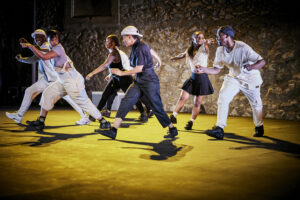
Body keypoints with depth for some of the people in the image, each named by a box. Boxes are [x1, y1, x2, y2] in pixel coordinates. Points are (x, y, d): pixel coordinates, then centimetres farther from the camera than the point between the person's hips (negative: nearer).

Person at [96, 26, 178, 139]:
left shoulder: (140, 48, -17)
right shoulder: (136, 47, 9)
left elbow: (139, 68, -23)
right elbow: (151, 51, 27)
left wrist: (122, 73, -18)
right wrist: (158, 60, 47)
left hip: (149, 82, -9)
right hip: (139, 83, 9)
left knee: (157, 108, 1)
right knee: (126, 102, -6)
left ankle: (172, 130, 21)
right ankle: (113, 131, -11)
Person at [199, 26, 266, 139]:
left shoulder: (243, 48, -30)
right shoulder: (220, 51, -14)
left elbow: (262, 62, -30)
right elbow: (216, 70, -6)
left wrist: (251, 67, -50)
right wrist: (203, 69, -24)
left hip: (250, 78, -3)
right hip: (234, 77, 3)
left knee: (256, 104, 9)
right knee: (223, 97, -18)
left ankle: (259, 127, 37)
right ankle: (219, 129, -18)